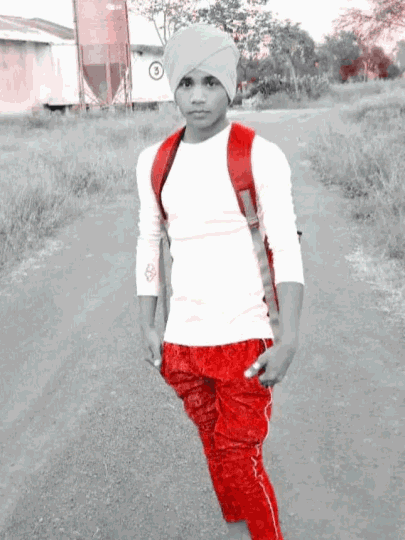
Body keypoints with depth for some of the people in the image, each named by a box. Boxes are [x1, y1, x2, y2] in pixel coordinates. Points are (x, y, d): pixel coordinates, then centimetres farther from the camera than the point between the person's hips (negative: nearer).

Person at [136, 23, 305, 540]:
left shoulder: (262, 156, -10)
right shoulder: (154, 160, 3)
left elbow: (287, 251, -11)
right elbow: (148, 245, 10)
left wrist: (288, 343, -17)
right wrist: (148, 328, 5)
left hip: (244, 339, -4)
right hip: (183, 342, 4)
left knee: (241, 462, 1)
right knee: (217, 449, 20)